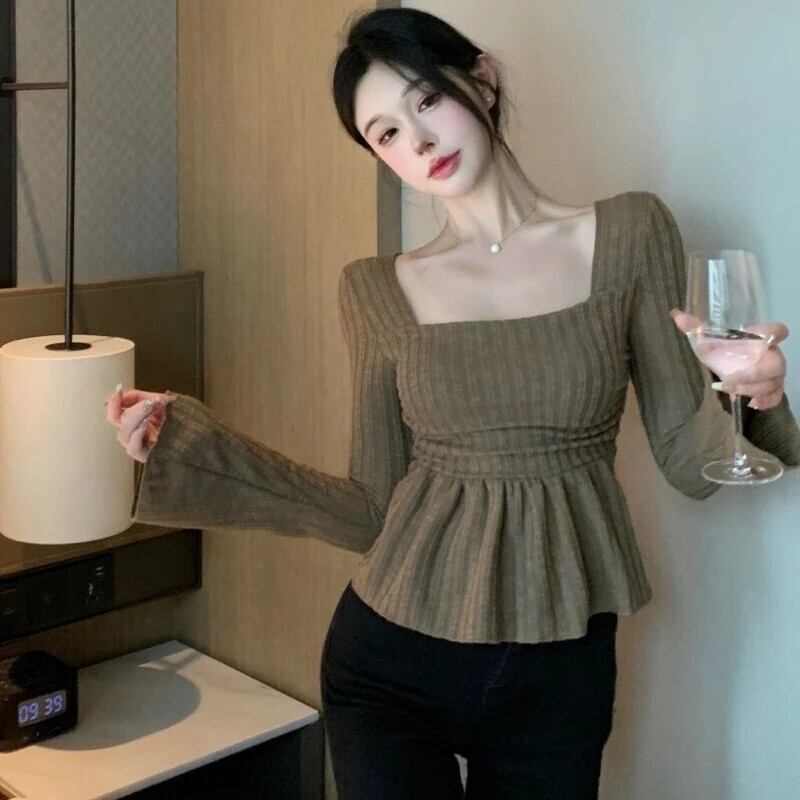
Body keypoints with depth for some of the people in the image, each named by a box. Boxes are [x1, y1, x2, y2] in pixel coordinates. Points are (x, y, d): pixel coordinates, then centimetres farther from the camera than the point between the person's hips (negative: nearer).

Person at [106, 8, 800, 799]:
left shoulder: (628, 234, -4)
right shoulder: (377, 290, -1)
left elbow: (690, 462, -2)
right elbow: (374, 512, -1)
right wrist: (186, 438, -7)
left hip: (561, 672, 1)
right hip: (390, 661, 0)